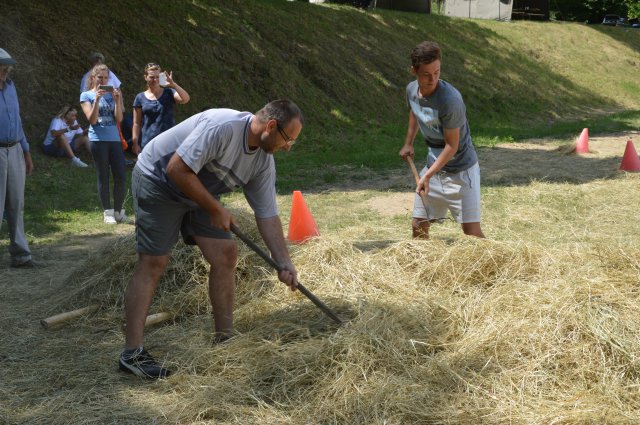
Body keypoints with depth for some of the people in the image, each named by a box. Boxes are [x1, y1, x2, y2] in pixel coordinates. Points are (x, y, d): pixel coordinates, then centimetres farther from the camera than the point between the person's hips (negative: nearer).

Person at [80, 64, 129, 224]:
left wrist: (117, 100, -8)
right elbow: (92, 120, -6)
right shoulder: (86, 95, 5)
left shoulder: (111, 94, 13)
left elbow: (119, 118, 3)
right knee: (103, 177, 1)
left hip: (114, 139, 3)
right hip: (98, 140, -3)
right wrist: (97, 99, -15)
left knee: (121, 176, -2)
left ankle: (118, 211, 11)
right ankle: (107, 213, 9)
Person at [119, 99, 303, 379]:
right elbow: (177, 169, -31)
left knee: (226, 254, 0)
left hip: (199, 193, 8)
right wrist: (216, 209, -22)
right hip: (158, 179, -8)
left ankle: (224, 340, 10)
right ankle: (132, 353, -9)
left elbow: (267, 216, 0)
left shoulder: (264, 162, -5)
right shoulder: (221, 127, -31)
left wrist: (284, 263, -7)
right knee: (153, 263, -12)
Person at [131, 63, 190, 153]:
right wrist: (135, 144, -1)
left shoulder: (168, 93, 5)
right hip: (148, 143, 0)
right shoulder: (140, 98, 6)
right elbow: (136, 123, 6)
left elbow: (186, 99, -13)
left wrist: (173, 84, -24)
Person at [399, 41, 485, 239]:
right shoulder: (411, 90, -5)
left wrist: (428, 175, -23)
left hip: (461, 170, -6)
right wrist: (408, 143, 24)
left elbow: (452, 145, -22)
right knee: (418, 226, 10)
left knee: (472, 232, -10)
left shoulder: (450, 99, -28)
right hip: (433, 165, 7)